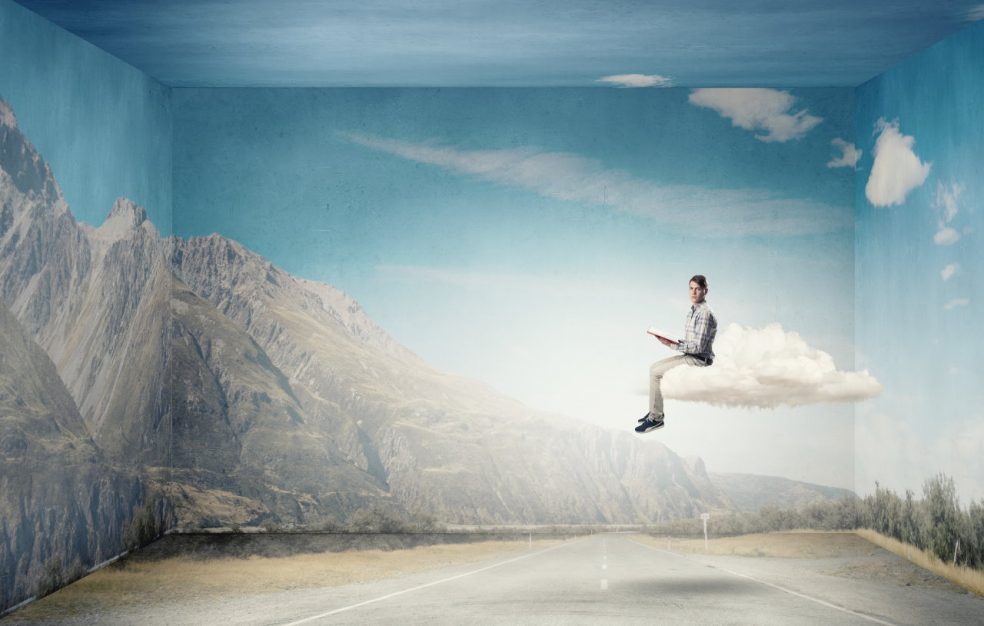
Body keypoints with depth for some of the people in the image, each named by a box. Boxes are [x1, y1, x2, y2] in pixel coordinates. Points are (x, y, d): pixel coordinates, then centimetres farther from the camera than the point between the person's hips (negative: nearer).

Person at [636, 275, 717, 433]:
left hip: (698, 360, -10)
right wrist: (671, 340, 3)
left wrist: (673, 345, -22)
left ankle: (656, 418, -7)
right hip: (689, 356, 10)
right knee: (654, 367, 11)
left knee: (655, 373, -14)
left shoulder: (705, 313, -19)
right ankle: (655, 411, 15)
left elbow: (698, 346, -23)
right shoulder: (694, 310, 12)